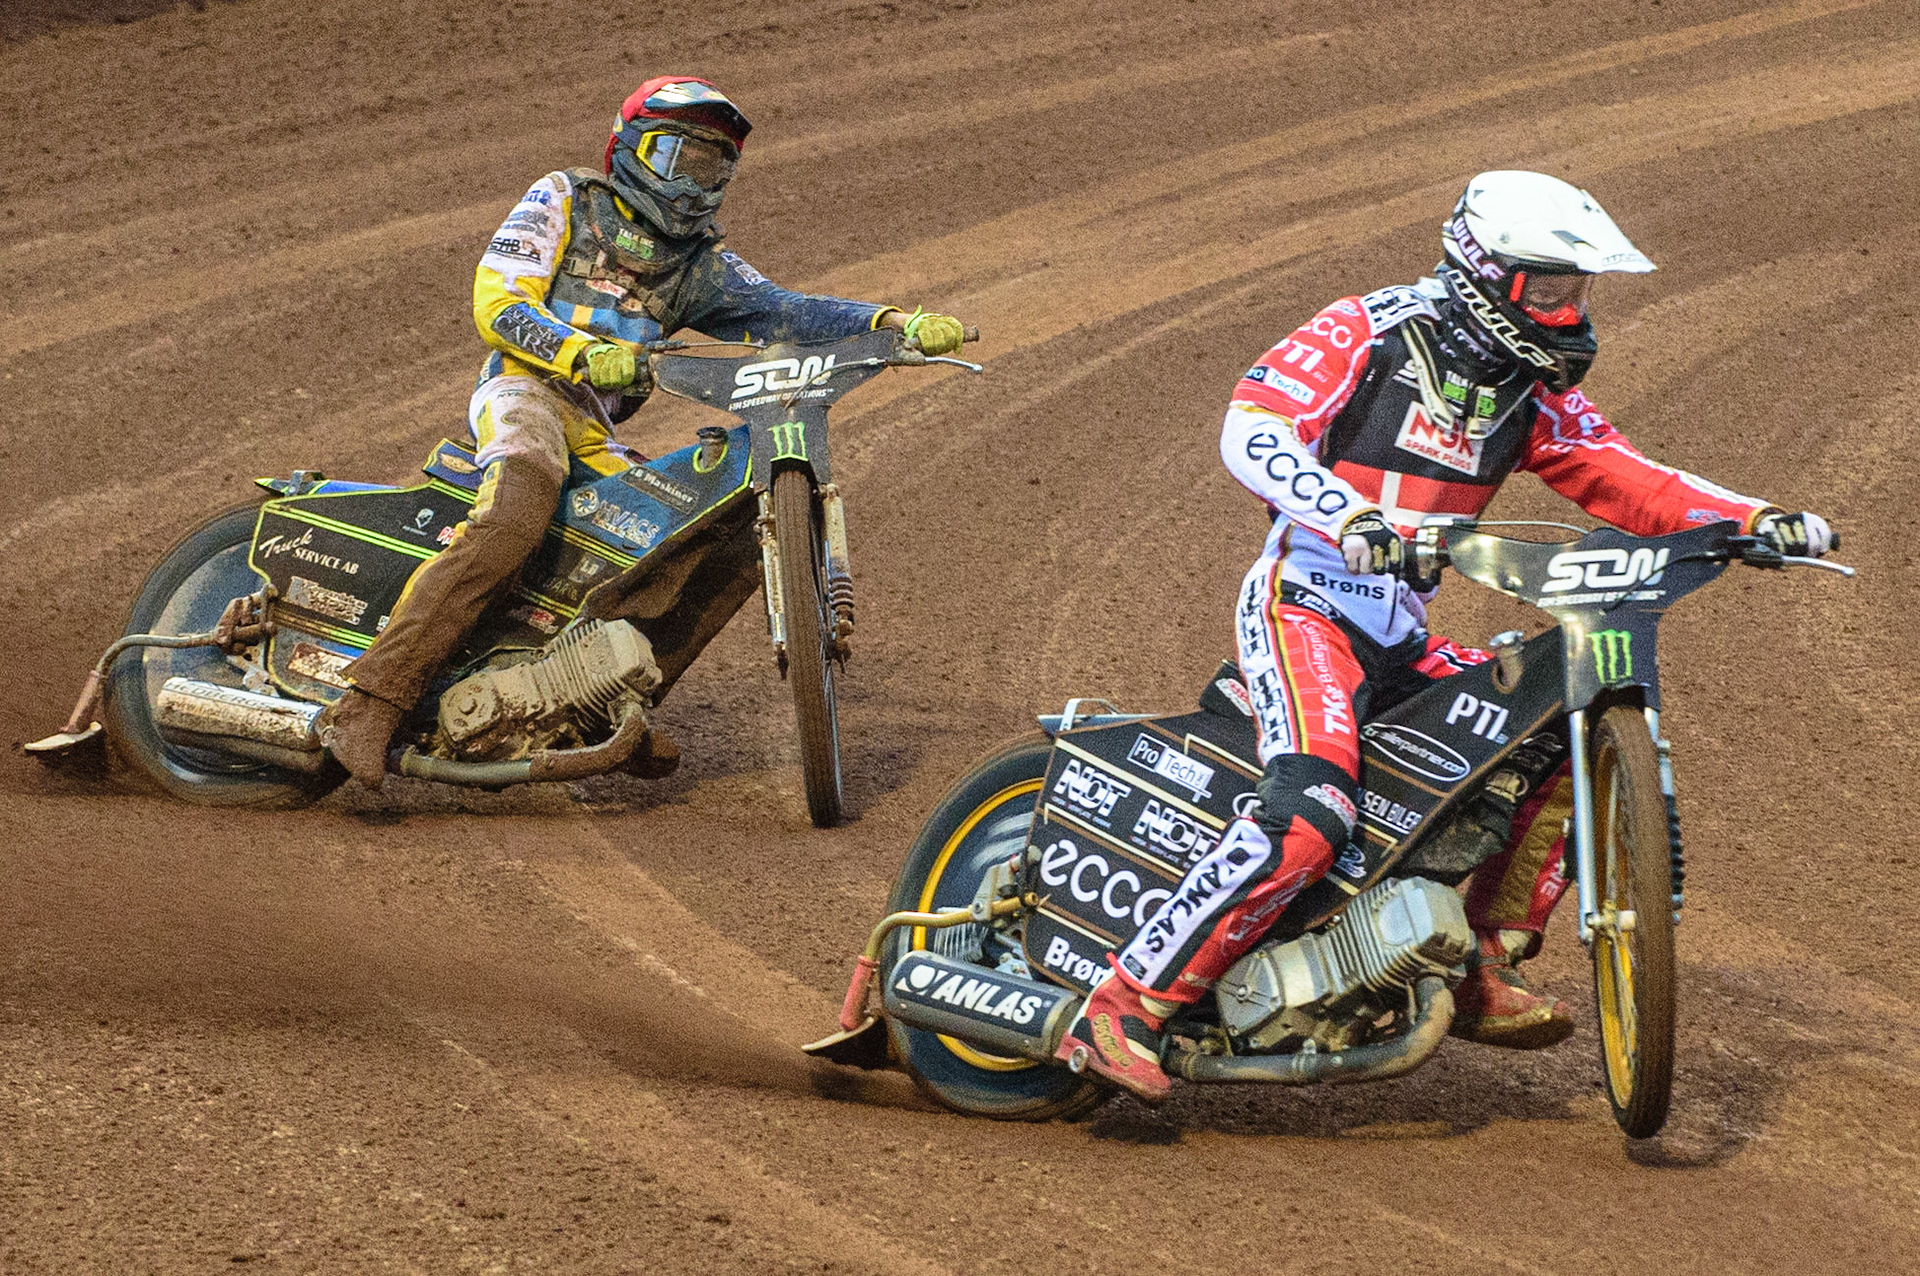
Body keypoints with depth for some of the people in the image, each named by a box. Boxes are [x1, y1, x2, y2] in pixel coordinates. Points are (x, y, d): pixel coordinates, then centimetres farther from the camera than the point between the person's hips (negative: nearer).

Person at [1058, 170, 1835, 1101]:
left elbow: (1624, 481, 8)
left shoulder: (1530, 393, 11)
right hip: (1304, 604, -8)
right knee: (1310, 815, -29)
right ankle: (1123, 1011, -27)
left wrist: (1755, 520, -8)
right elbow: (1251, 429, -22)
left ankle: (1485, 971, 9)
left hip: (1402, 640, 8)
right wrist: (1352, 519, -39)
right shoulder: (1369, 332, -10)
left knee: (1566, 751, 1)